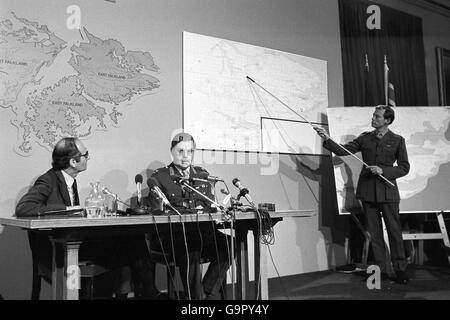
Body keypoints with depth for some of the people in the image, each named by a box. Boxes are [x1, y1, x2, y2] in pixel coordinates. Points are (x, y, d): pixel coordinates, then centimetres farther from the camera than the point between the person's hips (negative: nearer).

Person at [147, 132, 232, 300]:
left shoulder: (203, 174, 21)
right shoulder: (159, 176, 8)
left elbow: (211, 206, 18)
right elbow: (157, 209, -3)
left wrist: (203, 210, -7)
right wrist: (191, 211, -12)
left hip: (203, 231, 4)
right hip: (171, 233, -4)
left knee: (228, 244, -23)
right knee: (191, 248, -36)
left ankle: (209, 293, -10)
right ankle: (196, 296, -20)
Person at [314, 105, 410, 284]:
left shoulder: (397, 141, 2)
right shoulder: (365, 138, 9)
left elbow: (404, 168, 1)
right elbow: (343, 151, 3)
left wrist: (383, 171, -13)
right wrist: (327, 139, -11)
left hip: (387, 191, -2)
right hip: (367, 191, 3)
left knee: (394, 231, 0)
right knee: (374, 232, 6)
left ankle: (400, 270, 12)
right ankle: (380, 270, 14)